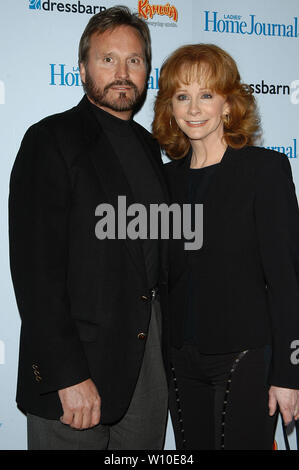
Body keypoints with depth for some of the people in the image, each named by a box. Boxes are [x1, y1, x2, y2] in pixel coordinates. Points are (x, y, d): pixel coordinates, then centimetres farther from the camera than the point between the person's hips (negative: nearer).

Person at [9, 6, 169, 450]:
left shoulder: (148, 146, 13)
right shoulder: (51, 140, -9)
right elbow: (37, 267, -16)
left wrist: (165, 345, 13)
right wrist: (68, 374, -21)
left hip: (148, 358, 7)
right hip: (77, 364, -6)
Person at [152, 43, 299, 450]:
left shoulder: (266, 168, -9)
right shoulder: (169, 176, 7)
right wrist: (162, 354, 10)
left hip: (245, 356, -5)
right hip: (182, 359, 5)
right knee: (192, 446, 14)